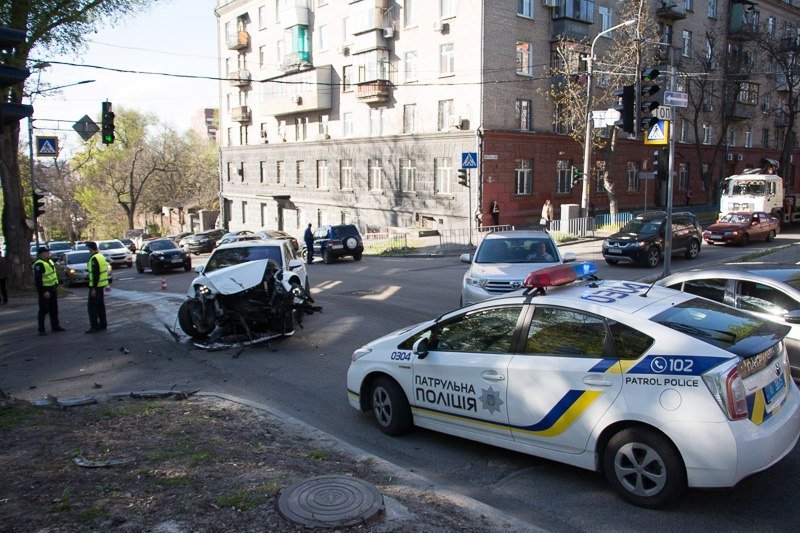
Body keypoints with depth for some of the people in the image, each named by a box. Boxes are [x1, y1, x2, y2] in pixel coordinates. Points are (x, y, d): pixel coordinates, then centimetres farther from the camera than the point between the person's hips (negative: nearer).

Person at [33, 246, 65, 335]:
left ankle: (55, 326, 24)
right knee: (44, 310, -4)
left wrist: (56, 286, 18)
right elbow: (38, 280, -22)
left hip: (52, 288, 9)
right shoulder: (39, 264, -17)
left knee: (54, 309, 15)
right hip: (45, 290, -9)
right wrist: (43, 292, -23)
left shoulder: (50, 261, 13)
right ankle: (41, 330, 2)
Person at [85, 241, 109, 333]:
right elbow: (105, 270, 18)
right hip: (102, 284, 9)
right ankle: (103, 325, 19)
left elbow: (96, 274, -22)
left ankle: (94, 326, -5)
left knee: (92, 305, -4)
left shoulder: (94, 259, -18)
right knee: (100, 305, 14)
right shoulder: (101, 256, 12)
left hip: (96, 286, -9)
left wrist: (93, 288, -21)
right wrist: (105, 285, 23)